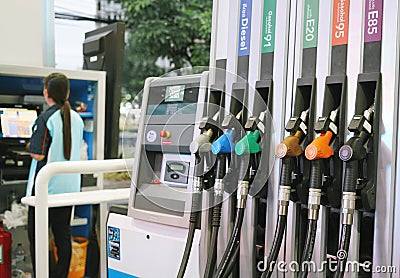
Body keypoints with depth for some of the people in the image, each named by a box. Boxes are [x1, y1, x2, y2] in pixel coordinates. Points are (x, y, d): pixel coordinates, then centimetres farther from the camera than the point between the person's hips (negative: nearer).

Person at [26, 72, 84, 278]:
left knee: (36, 237, 6)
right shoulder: (77, 119, 6)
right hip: (69, 186, 6)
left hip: (46, 186, -6)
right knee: (63, 235, 12)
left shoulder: (45, 119, -15)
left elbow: (38, 154, -17)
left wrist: (31, 146, 3)